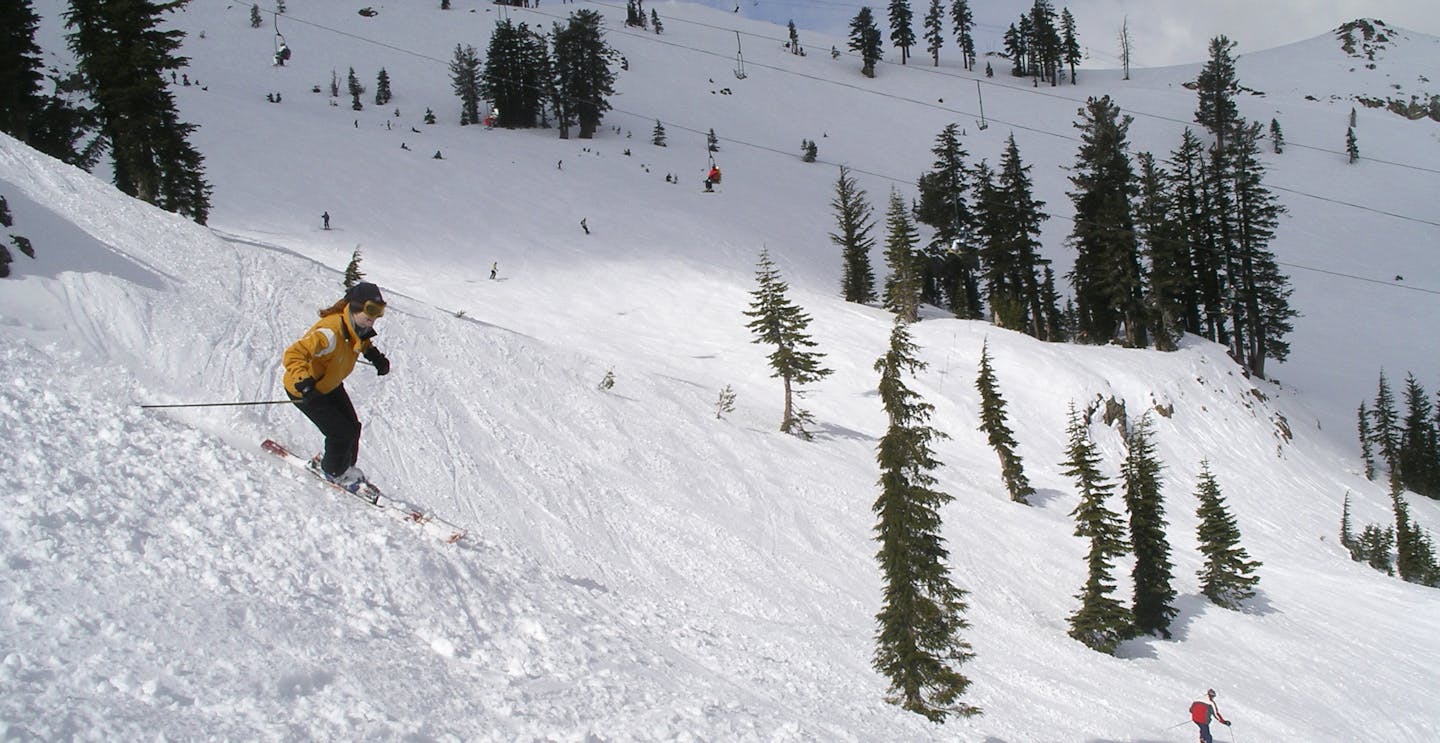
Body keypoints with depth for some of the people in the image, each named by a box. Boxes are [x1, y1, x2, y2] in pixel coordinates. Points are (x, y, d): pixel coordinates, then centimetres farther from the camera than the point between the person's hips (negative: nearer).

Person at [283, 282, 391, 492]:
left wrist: (375, 356, 1)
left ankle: (346, 468, 33)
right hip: (304, 390, -9)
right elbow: (294, 354, -43)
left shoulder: (357, 329, -9)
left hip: (330, 384, 9)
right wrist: (303, 380, -58)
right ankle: (333, 472, 19)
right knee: (341, 433, -8)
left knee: (352, 427, 9)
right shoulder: (332, 332, -37)